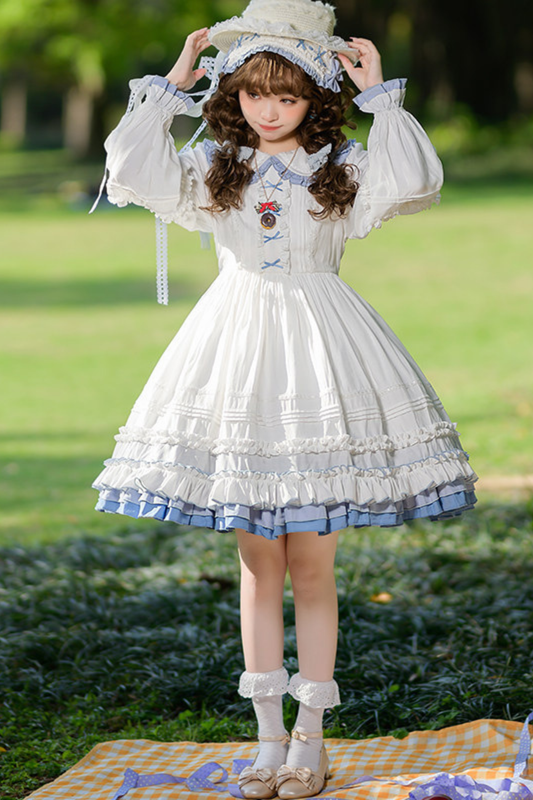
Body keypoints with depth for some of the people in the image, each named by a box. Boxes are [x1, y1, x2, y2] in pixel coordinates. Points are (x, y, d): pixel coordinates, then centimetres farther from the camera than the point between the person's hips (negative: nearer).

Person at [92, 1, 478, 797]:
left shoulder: (343, 169, 1)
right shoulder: (214, 168, 7)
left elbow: (416, 180, -16)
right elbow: (132, 171, -5)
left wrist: (380, 94, -10)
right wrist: (170, 86, -3)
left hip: (318, 352, -2)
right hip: (237, 345, 2)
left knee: (311, 563, 1)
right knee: (258, 562, 7)